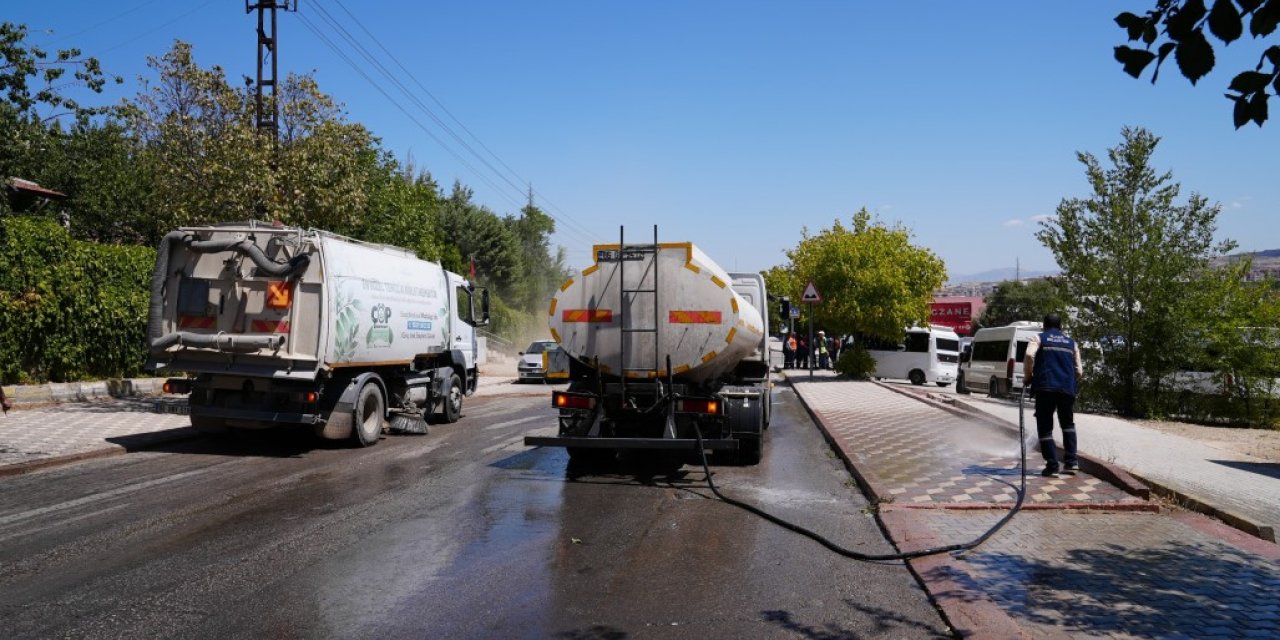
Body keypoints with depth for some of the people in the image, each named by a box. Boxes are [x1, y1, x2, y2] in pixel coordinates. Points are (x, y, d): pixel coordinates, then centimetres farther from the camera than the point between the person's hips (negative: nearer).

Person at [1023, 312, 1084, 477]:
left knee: (1045, 427, 4)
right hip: (1067, 388, 3)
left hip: (1045, 387, -3)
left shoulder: (1038, 338, 10)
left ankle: (1052, 467, -2)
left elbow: (1029, 355, -11)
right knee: (1068, 424, 23)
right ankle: (1071, 461, 15)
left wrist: (1028, 376, 2)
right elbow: (1079, 370, 14)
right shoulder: (1072, 343, 20)